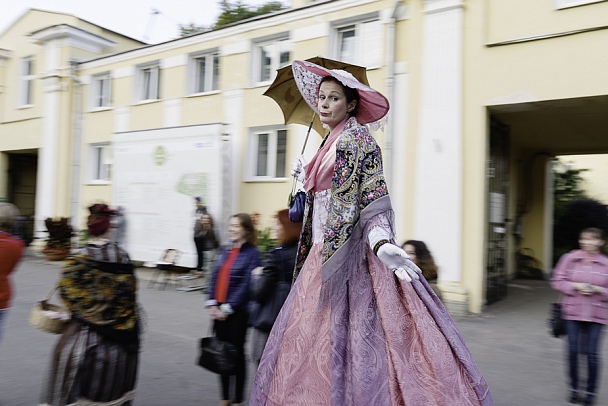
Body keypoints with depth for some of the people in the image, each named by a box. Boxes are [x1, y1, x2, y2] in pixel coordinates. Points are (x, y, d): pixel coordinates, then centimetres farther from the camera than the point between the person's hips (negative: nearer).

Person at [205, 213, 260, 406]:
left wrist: (228, 308, -15)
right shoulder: (226, 250, 9)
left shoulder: (252, 253, -10)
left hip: (237, 311, -6)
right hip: (219, 310, 6)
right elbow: (216, 277, 8)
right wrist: (212, 304, -2)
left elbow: (246, 285, -14)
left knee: (236, 352, 6)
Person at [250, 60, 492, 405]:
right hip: (323, 254, 9)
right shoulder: (331, 144, 18)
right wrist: (305, 176, 25)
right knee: (309, 339, 10)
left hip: (346, 253, -9)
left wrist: (381, 242, -32)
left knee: (343, 339, -8)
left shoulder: (356, 139, -6)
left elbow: (373, 198, -16)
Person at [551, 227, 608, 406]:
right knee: (573, 351, 5)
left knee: (592, 353, 1)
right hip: (573, 312, 0)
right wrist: (575, 286, -13)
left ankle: (591, 391, 20)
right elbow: (557, 281, 1)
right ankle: (575, 388, 23)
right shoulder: (569, 258, -2)